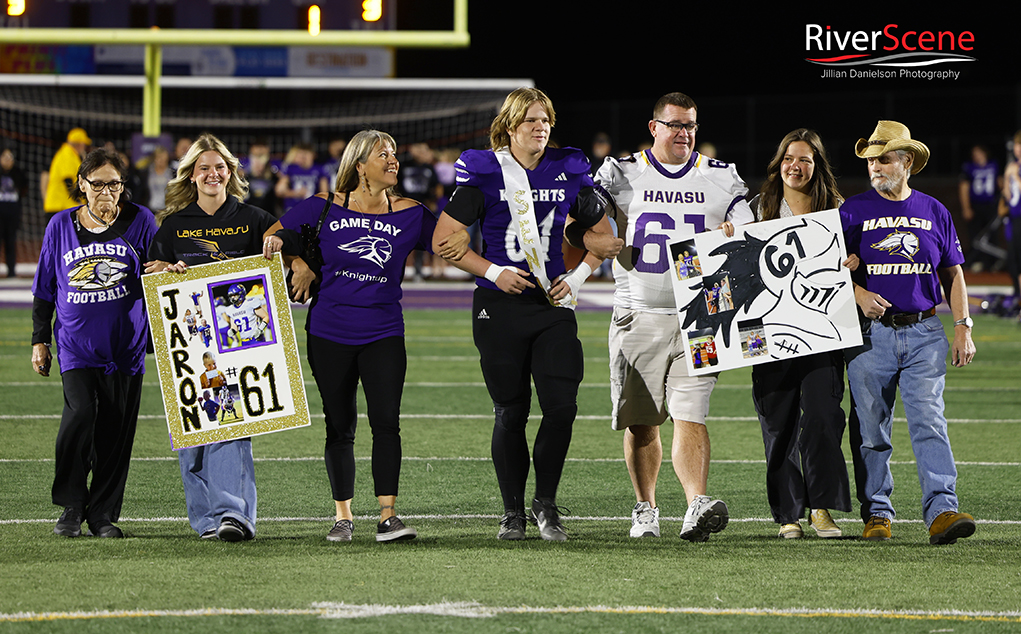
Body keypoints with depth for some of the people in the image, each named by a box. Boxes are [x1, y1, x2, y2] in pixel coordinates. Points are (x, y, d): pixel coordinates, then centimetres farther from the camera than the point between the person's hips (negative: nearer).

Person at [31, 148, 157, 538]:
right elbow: (44, 289, 13)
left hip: (125, 344, 1)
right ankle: (71, 507, -3)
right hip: (76, 342, -1)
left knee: (115, 430, 1)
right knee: (79, 414, -17)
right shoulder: (61, 226, 6)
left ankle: (103, 513, 13)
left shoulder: (139, 221, 4)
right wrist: (39, 340, 12)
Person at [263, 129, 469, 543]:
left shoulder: (409, 214, 3)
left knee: (386, 421, -12)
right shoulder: (325, 207, 2)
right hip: (329, 333, 0)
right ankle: (343, 516, 15)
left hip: (383, 334, 0)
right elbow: (277, 234, 11)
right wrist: (276, 243, -10)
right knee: (339, 427, 6)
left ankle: (388, 516, -11)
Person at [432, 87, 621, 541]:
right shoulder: (483, 174, -2)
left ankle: (546, 504, 8)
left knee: (561, 406, -10)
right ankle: (512, 511, 15)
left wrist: (577, 278, 2)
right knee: (511, 412, 2)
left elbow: (603, 238, 18)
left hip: (553, 305, 2)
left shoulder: (569, 173, 7)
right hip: (500, 307, -2)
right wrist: (494, 272, -11)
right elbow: (443, 239, -1)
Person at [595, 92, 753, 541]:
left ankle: (697, 506, -24)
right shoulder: (622, 174, 6)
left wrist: (732, 236, -11)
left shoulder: (721, 179, 10)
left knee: (690, 416, -12)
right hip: (638, 314, 0)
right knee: (641, 421, 4)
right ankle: (645, 509, 17)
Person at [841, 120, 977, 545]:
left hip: (924, 333, 0)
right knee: (870, 429, 2)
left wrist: (963, 328, 8)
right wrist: (858, 294, -13)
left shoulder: (934, 212, 12)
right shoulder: (853, 211, 6)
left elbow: (952, 274, 16)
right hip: (870, 334, 0)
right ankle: (876, 514, 10)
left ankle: (942, 510, -18)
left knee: (929, 421, -11)